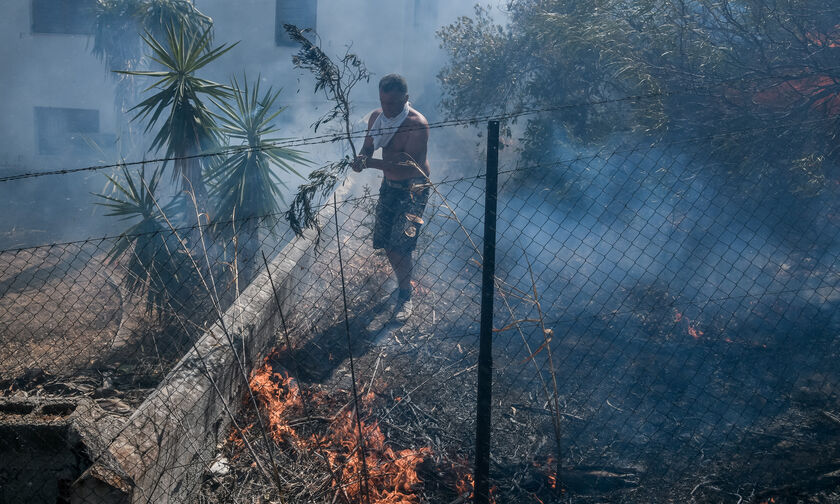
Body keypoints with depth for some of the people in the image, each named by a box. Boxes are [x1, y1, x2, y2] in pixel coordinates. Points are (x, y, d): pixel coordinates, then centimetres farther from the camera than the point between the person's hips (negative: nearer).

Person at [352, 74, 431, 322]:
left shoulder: (417, 124, -24)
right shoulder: (376, 117, -3)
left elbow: (409, 167, -31)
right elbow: (368, 147, 10)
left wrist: (370, 163, -35)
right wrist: (361, 158, -16)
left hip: (413, 189, -7)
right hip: (388, 186, 7)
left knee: (400, 244, -12)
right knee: (385, 242, 10)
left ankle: (405, 298, 2)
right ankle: (404, 279, 34)